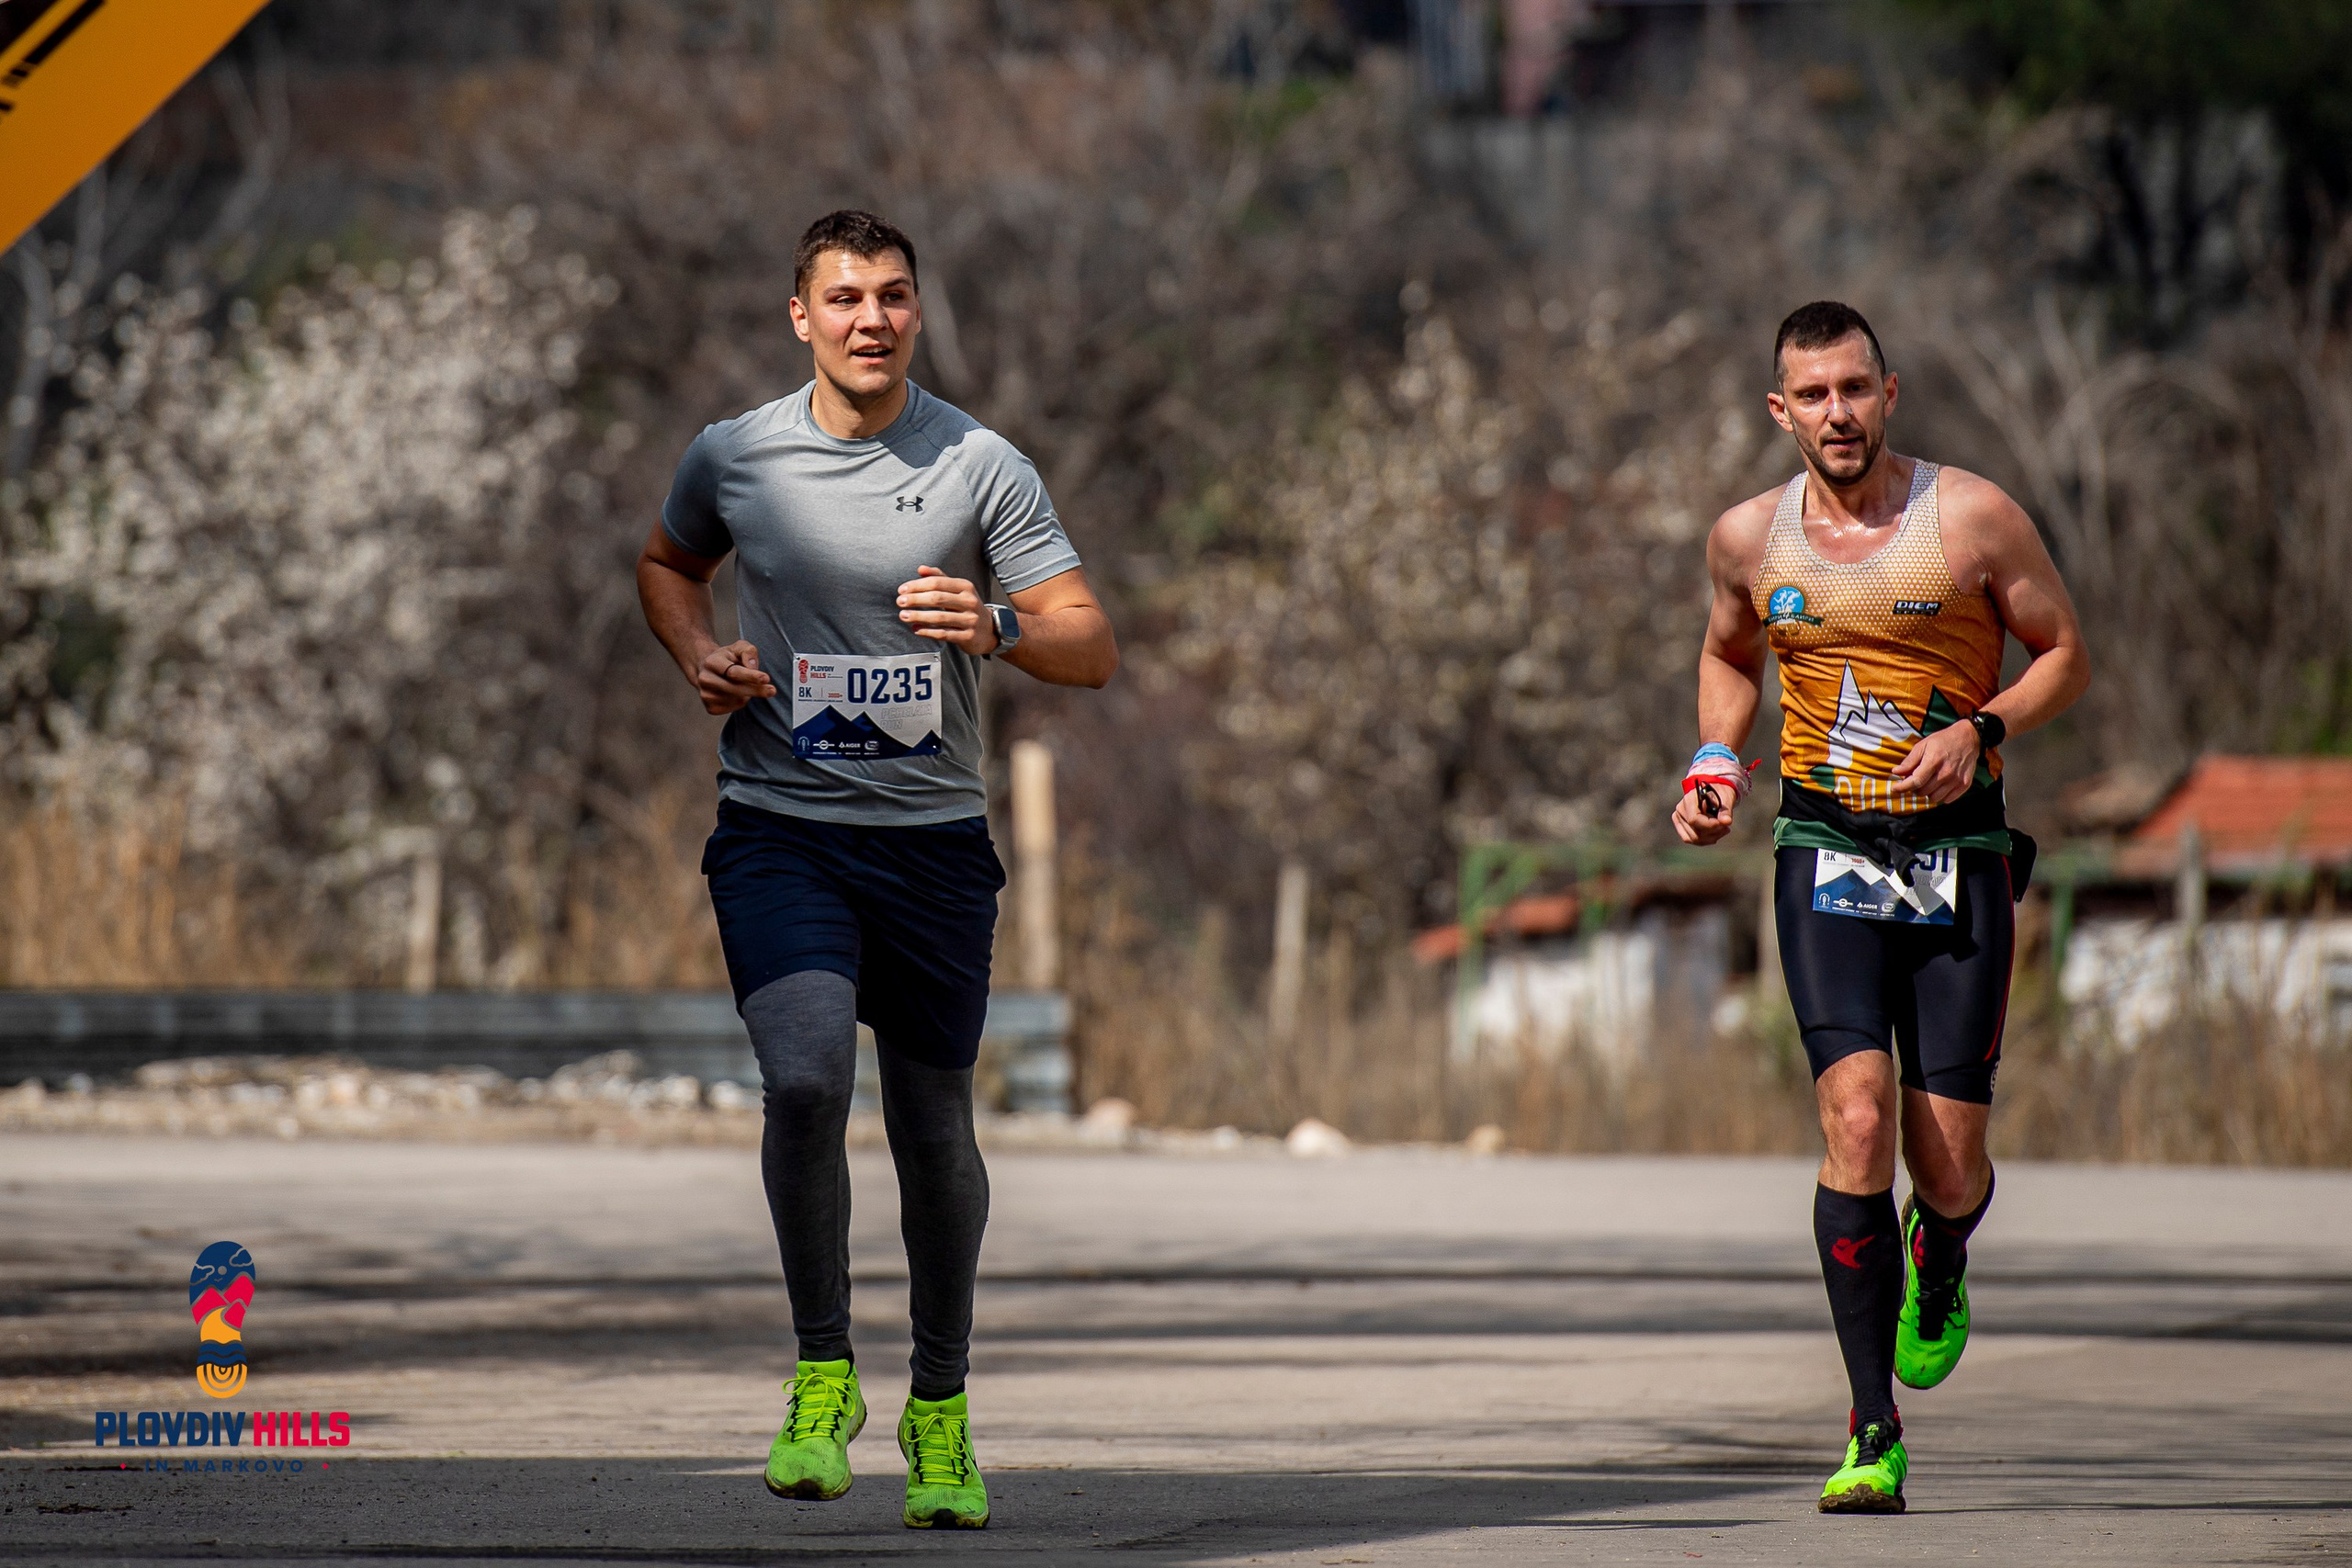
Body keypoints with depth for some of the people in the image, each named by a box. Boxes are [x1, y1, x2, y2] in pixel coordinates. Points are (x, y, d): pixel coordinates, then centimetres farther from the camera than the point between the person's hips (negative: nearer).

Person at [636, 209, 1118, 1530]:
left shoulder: (981, 466, -3)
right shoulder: (734, 457, 2)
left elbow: (1093, 648, -4)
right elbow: (669, 563, 23)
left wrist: (996, 628, -24)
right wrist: (698, 654, 2)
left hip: (934, 837, 0)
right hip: (780, 834, 0)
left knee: (935, 1128, 6)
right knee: (807, 1080, -22)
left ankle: (941, 1408, 25)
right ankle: (823, 1376, -5)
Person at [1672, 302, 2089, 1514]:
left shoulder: (1972, 518, -5)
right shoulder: (1748, 538, 4)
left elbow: (2067, 656, 3)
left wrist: (1979, 728, -15)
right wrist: (1716, 760, 5)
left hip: (1960, 856, -1)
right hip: (1826, 857, 1)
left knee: (1948, 1160, -1)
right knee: (1856, 1118, -18)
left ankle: (1939, 1264, 40)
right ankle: (1873, 1434, -15)